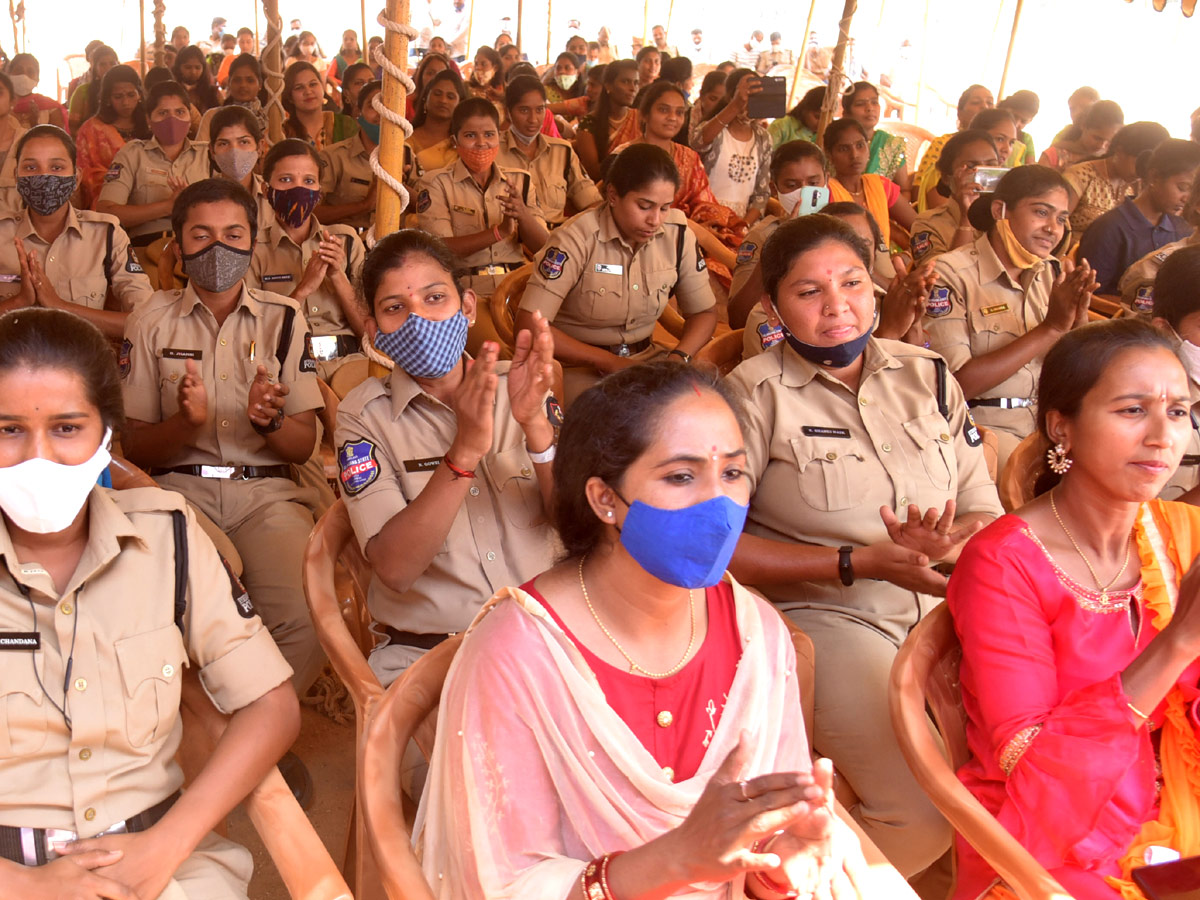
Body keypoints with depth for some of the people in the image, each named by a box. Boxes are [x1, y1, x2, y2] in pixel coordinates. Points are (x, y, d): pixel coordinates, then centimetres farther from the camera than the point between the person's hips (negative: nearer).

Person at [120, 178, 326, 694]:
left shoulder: (284, 318, 11)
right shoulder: (151, 321, 10)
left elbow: (304, 446, 10)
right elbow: (134, 447, 9)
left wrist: (269, 420, -14)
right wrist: (187, 422, -13)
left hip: (266, 491, 1)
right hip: (180, 487, 0)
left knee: (304, 619, -28)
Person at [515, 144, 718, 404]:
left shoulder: (677, 235, -3)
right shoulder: (579, 239, -16)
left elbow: (704, 311, 8)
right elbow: (529, 325, -20)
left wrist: (678, 357, -14)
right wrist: (609, 362, -22)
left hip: (646, 359, 6)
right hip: (579, 366, -5)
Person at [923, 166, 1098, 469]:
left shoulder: (1054, 273, 9)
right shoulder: (950, 274, -10)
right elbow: (957, 383, -19)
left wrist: (1078, 321, -11)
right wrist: (1050, 329, -18)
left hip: (1050, 420, 6)